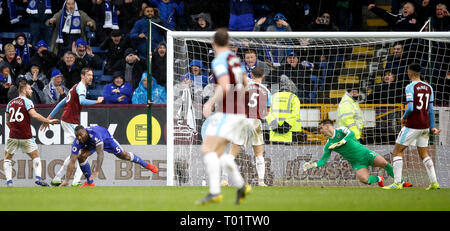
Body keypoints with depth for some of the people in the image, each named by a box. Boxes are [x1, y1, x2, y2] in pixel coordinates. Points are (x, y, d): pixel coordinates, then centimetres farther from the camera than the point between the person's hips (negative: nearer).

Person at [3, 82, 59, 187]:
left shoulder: (10, 103, 13)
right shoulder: (26, 101, -3)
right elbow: (34, 115, -18)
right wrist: (49, 121, -14)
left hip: (13, 136, 3)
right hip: (26, 137, -3)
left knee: (7, 158, 15)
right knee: (36, 156, 13)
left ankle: (9, 181, 0)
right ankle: (38, 177, -1)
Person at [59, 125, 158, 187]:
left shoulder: (94, 133, -47)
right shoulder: (77, 142, -36)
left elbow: (100, 154, -55)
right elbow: (72, 161, -35)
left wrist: (96, 172, -64)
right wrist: (66, 180, -44)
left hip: (106, 138, -3)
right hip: (90, 144, 3)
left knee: (123, 155, 5)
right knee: (81, 157, -21)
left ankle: (146, 164, 30)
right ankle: (90, 183, -4)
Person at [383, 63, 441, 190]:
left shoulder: (410, 87, -12)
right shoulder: (428, 87, 7)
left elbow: (410, 108, -20)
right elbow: (431, 109, 9)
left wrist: (404, 118, -1)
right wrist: (432, 127, 12)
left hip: (412, 126, -6)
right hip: (425, 126, 6)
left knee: (397, 151, 3)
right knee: (424, 154, 18)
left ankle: (397, 183, -5)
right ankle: (434, 182, 9)